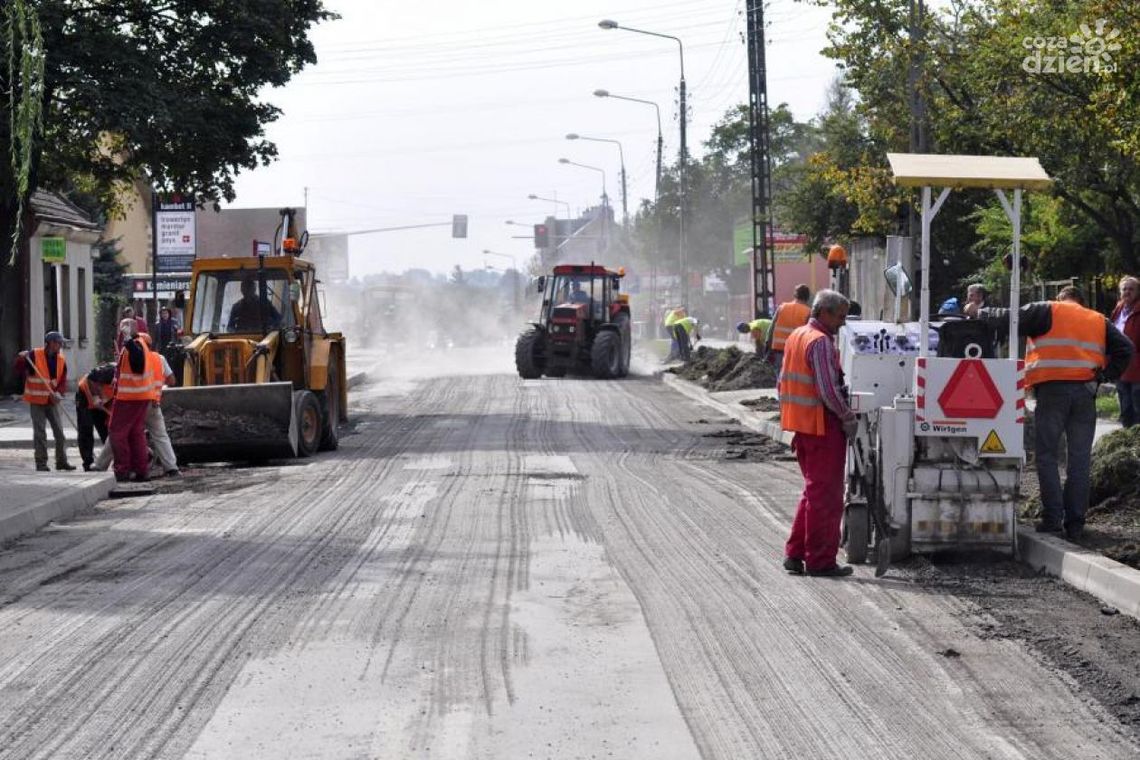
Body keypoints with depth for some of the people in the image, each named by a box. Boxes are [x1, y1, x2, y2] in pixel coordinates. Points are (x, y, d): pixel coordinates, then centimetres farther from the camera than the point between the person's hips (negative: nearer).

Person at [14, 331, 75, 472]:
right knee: (40, 432, -4)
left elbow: (62, 381, -1)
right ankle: (41, 463, 3)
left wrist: (58, 393, -19)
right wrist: (21, 359, -26)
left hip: (52, 401, 5)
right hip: (36, 401, -5)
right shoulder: (34, 355, -12)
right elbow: (19, 372, -7)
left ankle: (61, 461, 15)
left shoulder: (61, 360, 1)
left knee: (59, 431, 5)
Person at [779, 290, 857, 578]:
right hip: (822, 425, -9)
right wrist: (848, 417, -10)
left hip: (800, 424, 9)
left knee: (813, 490, 19)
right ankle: (820, 561, 3)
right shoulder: (821, 342, -16)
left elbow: (784, 381, 19)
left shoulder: (796, 336, 14)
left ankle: (795, 554, 18)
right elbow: (828, 390, -22)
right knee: (825, 494, -1)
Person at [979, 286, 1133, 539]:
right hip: (1085, 392, 3)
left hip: (1052, 390, -3)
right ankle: (1075, 523, 6)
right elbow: (1125, 349, 9)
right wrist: (1105, 375, 10)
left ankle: (1053, 518, -5)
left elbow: (1008, 319, 2)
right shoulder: (1099, 321, 18)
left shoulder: (1048, 311, 7)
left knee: (1046, 455, 3)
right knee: (1080, 459, 6)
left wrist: (981, 314, 17)